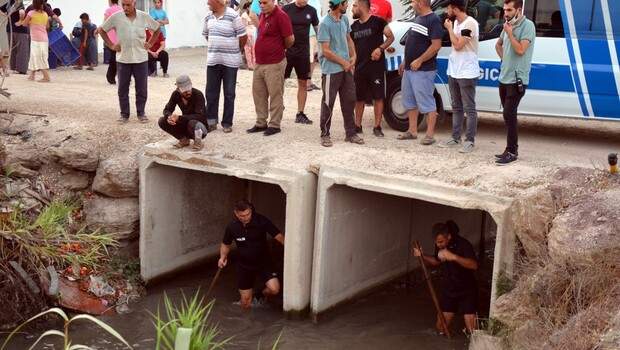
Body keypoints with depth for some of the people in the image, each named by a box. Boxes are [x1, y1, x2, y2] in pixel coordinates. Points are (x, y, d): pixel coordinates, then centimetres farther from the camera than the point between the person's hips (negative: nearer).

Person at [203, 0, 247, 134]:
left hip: (230, 61, -5)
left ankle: (227, 123, 13)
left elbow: (243, 36, -7)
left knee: (229, 94, 5)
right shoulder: (208, 17, 6)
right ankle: (211, 121, 17)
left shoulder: (233, 16, -13)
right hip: (212, 61, 5)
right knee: (211, 92, 7)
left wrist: (234, 51, 5)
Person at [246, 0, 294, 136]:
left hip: (274, 64, -9)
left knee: (275, 95, 1)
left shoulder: (280, 16, -14)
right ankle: (261, 123, 24)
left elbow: (290, 39, -15)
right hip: (259, 63, 9)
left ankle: (274, 125, 10)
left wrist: (281, 49, 3)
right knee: (258, 94, 13)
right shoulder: (262, 15, 11)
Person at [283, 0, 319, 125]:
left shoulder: (311, 11, 4)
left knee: (303, 83, 6)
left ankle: (300, 113, 15)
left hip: (303, 53, 2)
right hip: (286, 52, -2)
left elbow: (317, 29, 14)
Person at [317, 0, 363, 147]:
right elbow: (326, 51, -16)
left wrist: (353, 56, 2)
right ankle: (325, 135, 11)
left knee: (349, 101, 11)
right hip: (331, 70, -7)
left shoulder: (345, 19, 6)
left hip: (347, 68, 7)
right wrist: (343, 62, -10)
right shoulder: (325, 24, -16)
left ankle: (351, 133, 21)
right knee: (328, 103, 1)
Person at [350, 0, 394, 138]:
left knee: (378, 97, -2)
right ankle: (357, 125, 19)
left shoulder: (378, 22, -4)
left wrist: (380, 48, -18)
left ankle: (377, 127, 5)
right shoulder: (354, 26, 12)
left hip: (376, 66, -5)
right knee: (359, 98, 9)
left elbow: (391, 37, -3)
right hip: (359, 68, 5)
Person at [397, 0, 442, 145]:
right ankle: (412, 131, 22)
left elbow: (436, 46, -20)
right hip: (409, 68, 10)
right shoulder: (417, 19, 15)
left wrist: (419, 61, -19)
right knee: (409, 101, 14)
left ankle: (430, 134, -2)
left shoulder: (433, 20, -13)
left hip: (423, 70, -10)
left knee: (427, 103, -6)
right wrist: (405, 62, 19)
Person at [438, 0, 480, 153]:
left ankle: (470, 141, 2)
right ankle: (455, 138, 22)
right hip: (454, 72, 9)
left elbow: (458, 45, -20)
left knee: (469, 109, -2)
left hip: (467, 73, -9)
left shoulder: (470, 23, -17)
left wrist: (450, 28, -11)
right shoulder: (456, 22, 11)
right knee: (456, 107, 14)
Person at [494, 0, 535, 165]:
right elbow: (498, 44, 30)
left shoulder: (528, 25, -11)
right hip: (504, 78, 8)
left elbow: (520, 50, -20)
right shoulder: (508, 25, 12)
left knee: (509, 115, -11)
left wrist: (509, 33, -15)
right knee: (509, 115, 11)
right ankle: (512, 149, 19)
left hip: (517, 80, -8)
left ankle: (511, 152, -6)